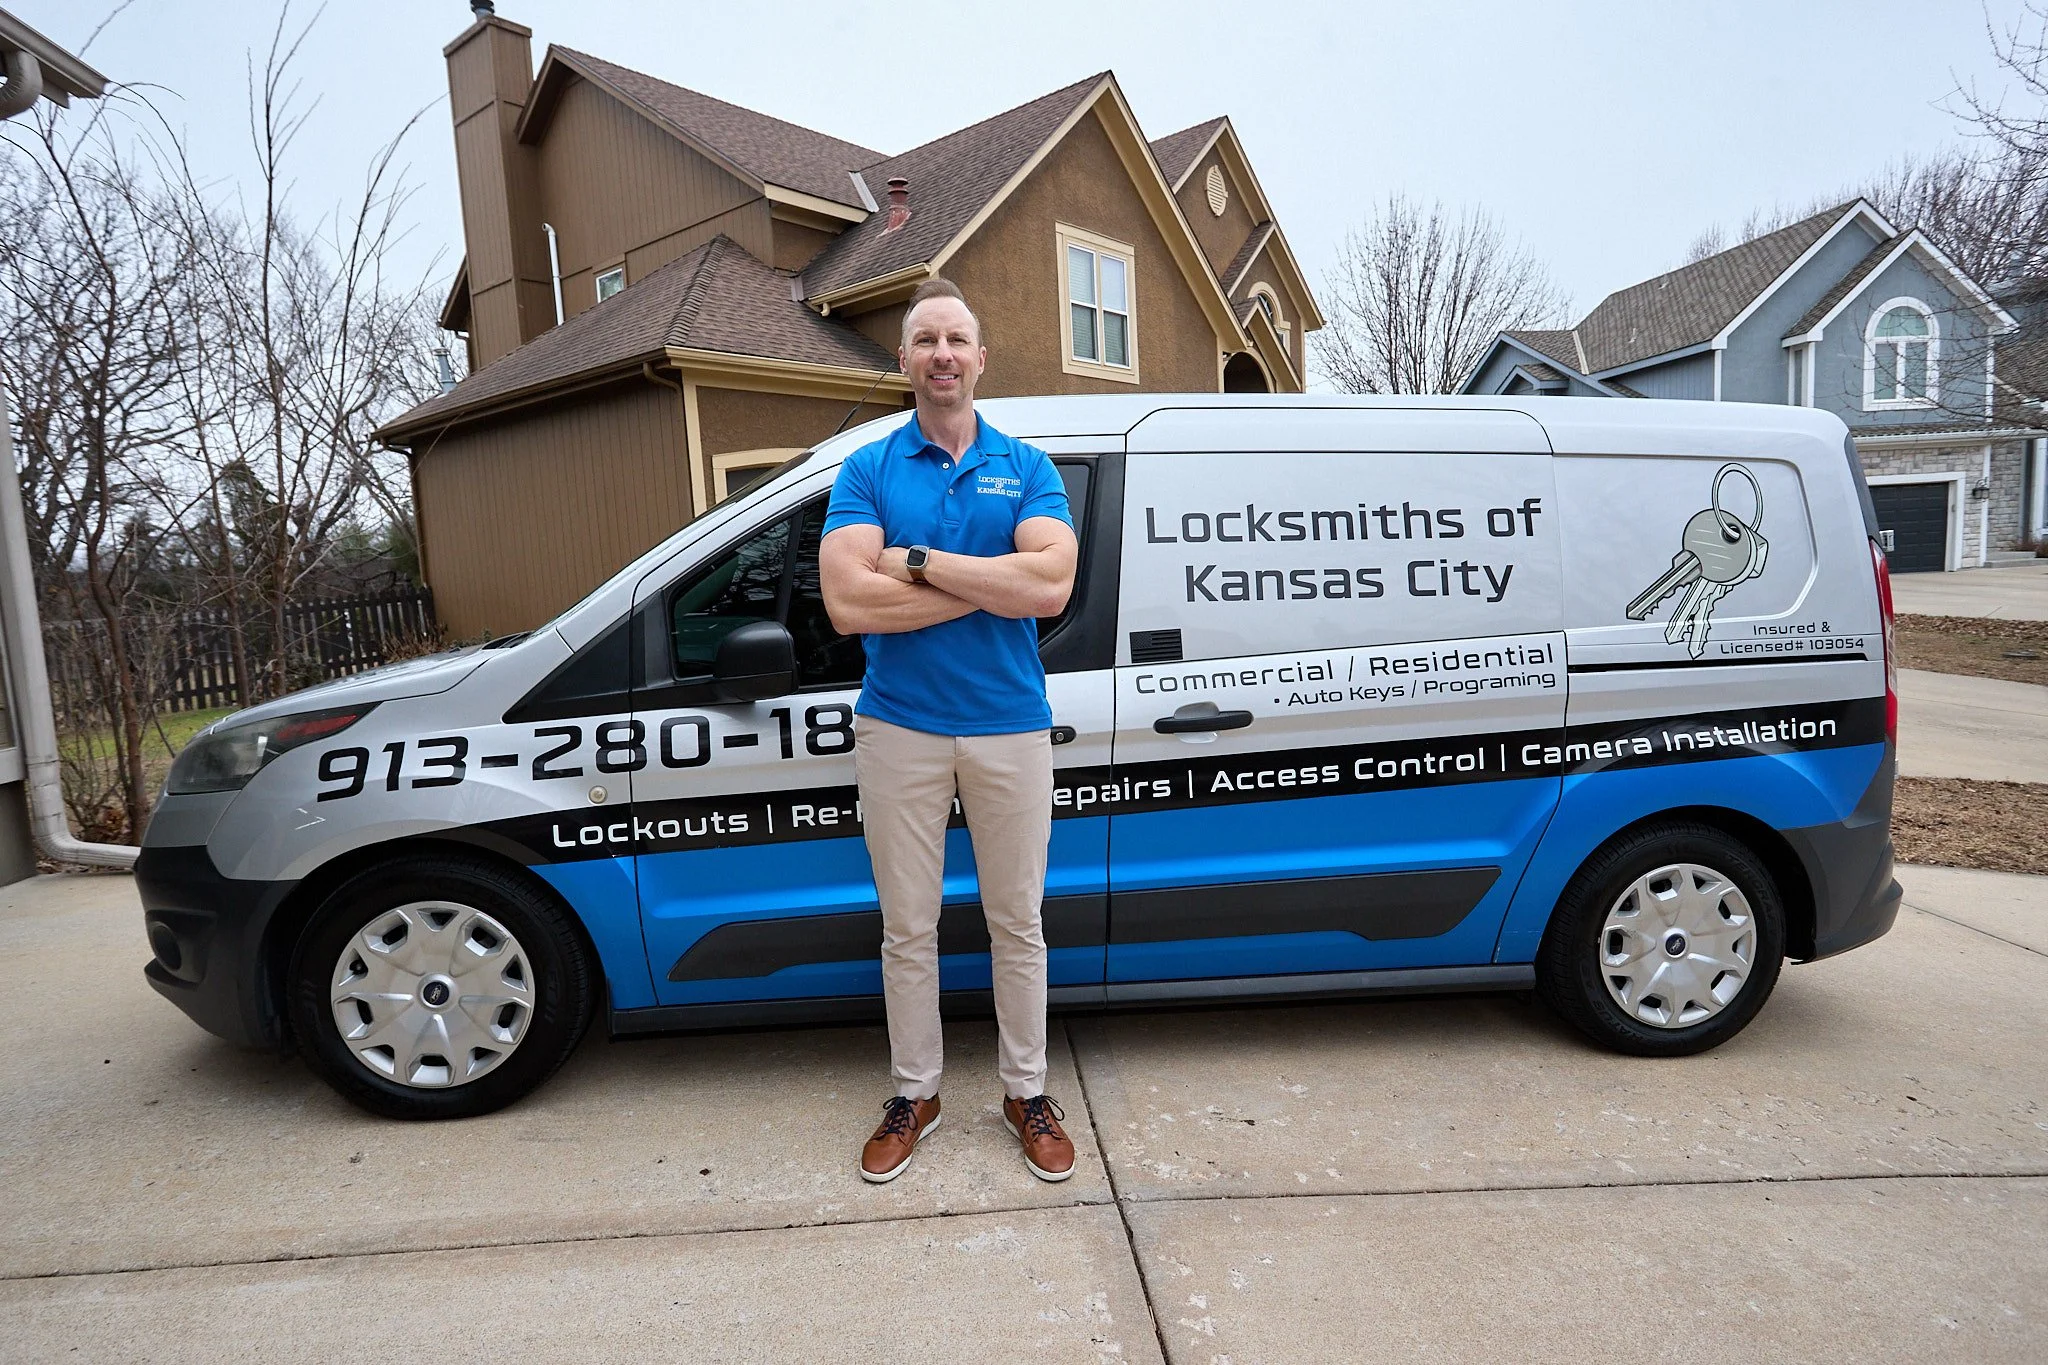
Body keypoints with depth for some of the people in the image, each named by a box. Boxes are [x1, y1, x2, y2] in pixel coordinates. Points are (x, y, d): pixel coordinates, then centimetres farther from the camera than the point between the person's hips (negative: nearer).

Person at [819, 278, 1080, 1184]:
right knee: (908, 928, 13)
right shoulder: (867, 470, 1)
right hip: (899, 729, 0)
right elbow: (848, 603, -14)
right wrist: (995, 581, -13)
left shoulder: (1027, 467, 3)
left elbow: (1051, 587, -15)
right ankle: (914, 1096, 32)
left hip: (1011, 728, 0)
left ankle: (1026, 1092, 31)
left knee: (1017, 923, 12)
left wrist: (919, 562, -16)